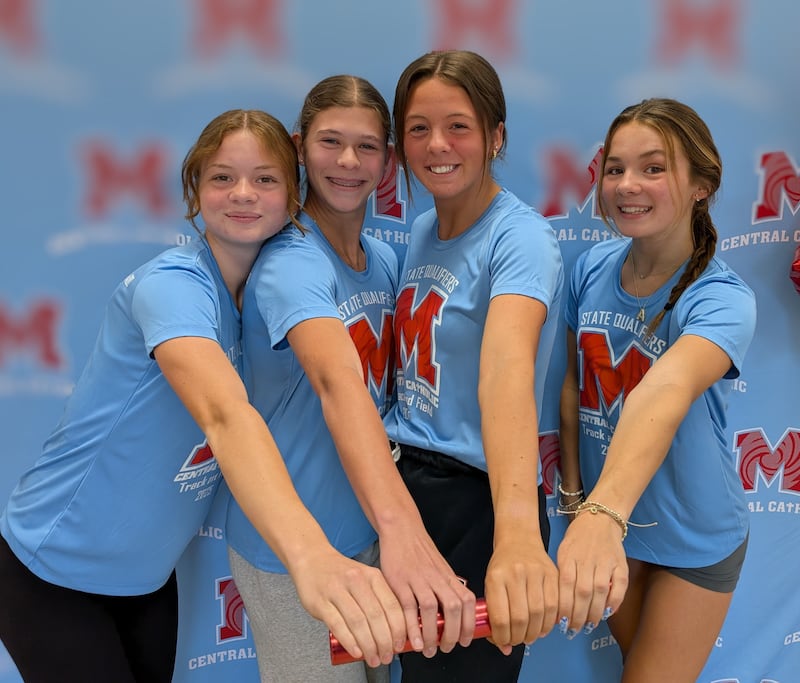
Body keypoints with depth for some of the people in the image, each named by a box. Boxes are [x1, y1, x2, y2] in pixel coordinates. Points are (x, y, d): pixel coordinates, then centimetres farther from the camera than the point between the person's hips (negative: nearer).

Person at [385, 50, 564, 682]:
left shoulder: (519, 236, -18)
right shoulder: (421, 231, 5)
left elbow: (506, 363, -37)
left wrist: (517, 529, -52)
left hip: (478, 499, -7)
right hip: (404, 482, 7)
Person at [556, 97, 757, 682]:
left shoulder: (723, 299, -27)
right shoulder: (593, 268, -12)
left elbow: (667, 391, -48)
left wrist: (605, 513, -64)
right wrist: (575, 494, -2)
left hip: (695, 538, -4)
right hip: (609, 518, 4)